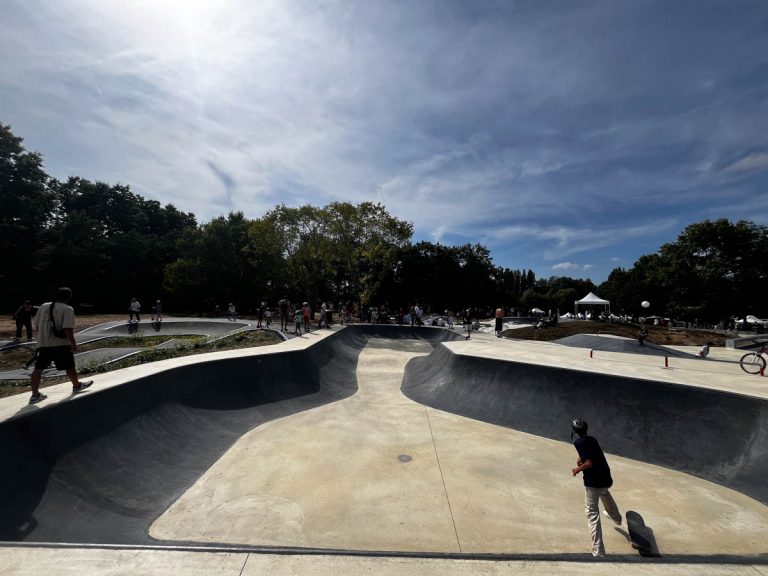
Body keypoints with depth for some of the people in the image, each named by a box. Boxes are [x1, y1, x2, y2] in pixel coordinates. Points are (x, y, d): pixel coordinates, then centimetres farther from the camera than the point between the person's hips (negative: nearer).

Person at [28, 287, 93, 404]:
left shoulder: (43, 306, 6)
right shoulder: (67, 309, -14)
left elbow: (36, 325, 12)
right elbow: (68, 329, -20)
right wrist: (73, 344, -12)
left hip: (43, 344, 6)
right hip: (61, 345, -6)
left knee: (38, 368, 11)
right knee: (69, 367, 11)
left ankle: (35, 395, 15)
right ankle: (77, 385, 28)